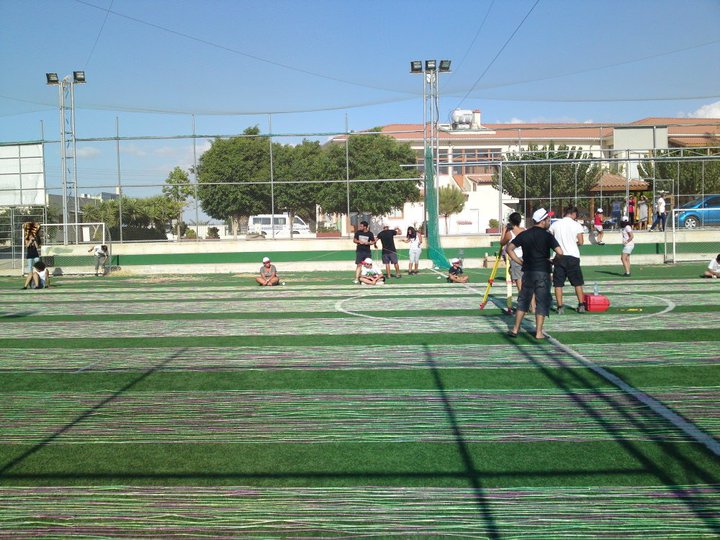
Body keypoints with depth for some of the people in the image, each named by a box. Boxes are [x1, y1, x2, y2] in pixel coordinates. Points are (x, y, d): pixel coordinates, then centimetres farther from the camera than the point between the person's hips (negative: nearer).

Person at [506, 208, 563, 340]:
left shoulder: (524, 234, 5)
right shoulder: (547, 236, -8)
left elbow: (509, 248, 6)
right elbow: (560, 253, -18)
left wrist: (520, 262, 8)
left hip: (528, 272, 4)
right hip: (543, 272, -4)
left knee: (523, 300, 14)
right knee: (542, 301, 3)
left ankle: (515, 329, 14)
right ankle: (539, 332, 2)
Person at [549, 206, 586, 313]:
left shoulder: (555, 224, 3)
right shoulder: (576, 225, -3)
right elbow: (581, 242, -6)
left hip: (559, 256, 1)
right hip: (573, 256, -1)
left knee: (558, 283, 4)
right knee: (578, 282, 10)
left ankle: (560, 307, 1)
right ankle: (581, 305, 11)